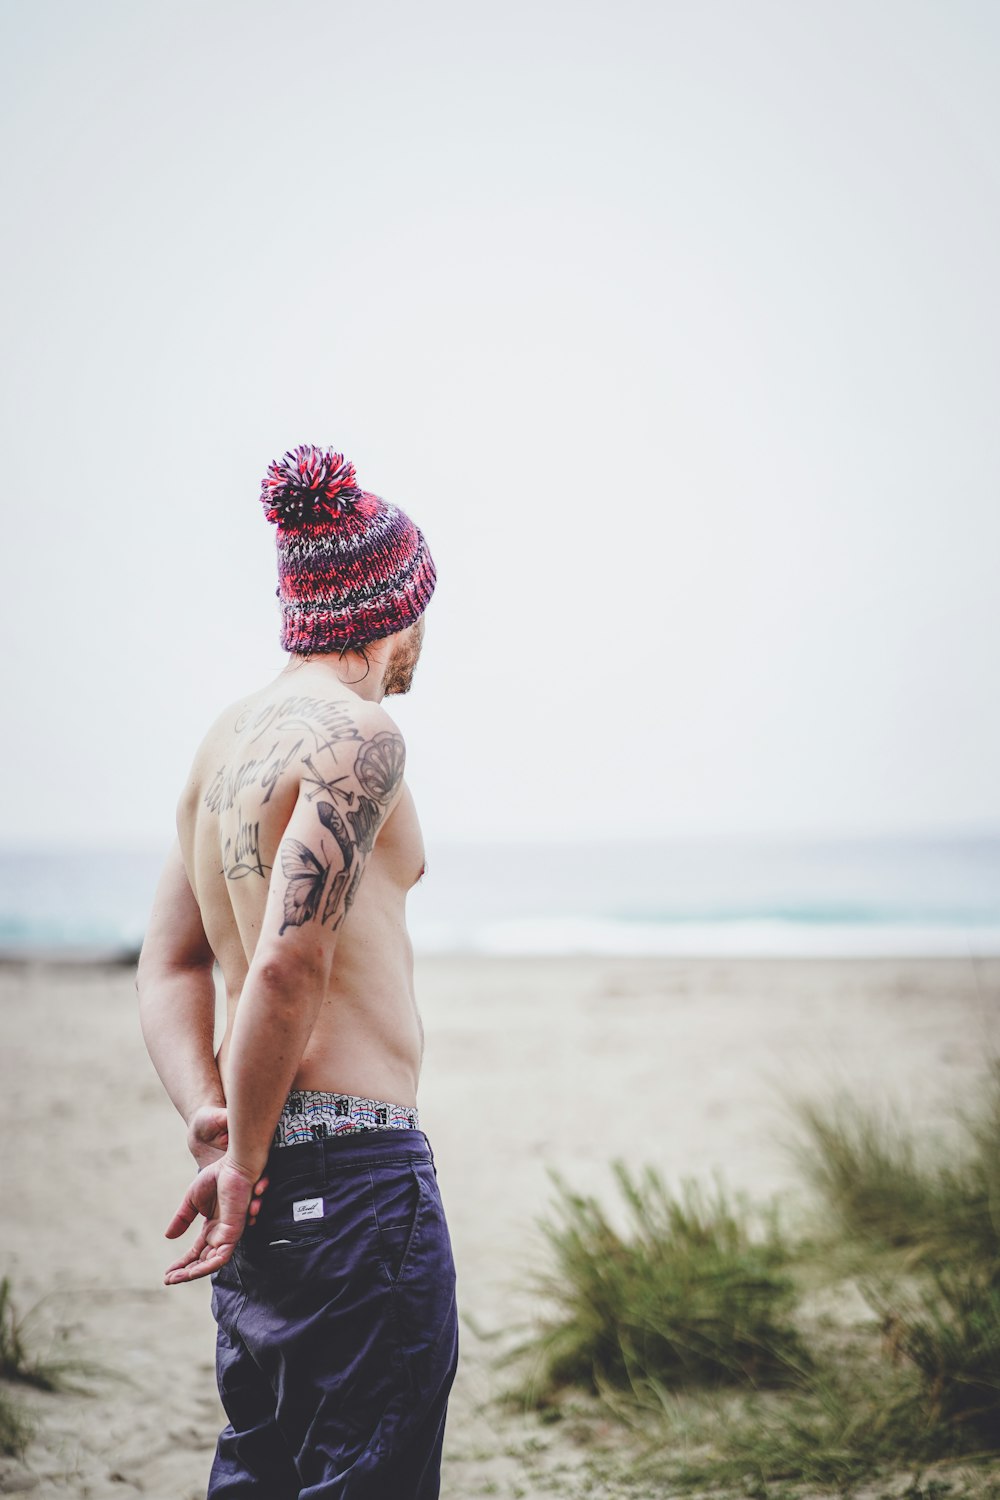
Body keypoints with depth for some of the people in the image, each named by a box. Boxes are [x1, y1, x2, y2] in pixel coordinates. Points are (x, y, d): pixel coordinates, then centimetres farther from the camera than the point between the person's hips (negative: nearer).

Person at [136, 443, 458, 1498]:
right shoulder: (356, 735, -14)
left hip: (269, 1175, 9)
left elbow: (170, 962, 12)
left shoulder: (224, 738, 13)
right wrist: (245, 1162, -13)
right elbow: (291, 964, -22)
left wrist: (209, 1124, 1)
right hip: (355, 1163, -9)